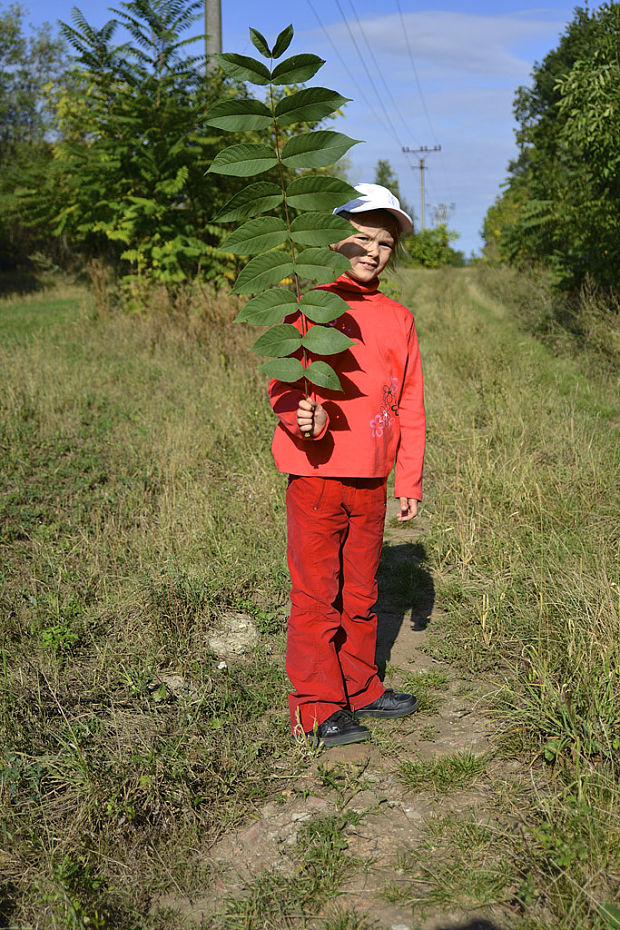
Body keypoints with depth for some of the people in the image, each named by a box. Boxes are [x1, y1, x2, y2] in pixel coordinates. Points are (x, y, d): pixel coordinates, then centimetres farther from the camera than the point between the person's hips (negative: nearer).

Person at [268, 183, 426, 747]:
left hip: (372, 481, 4)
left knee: (361, 592, 16)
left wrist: (410, 480, 11)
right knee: (316, 594, 1)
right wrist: (302, 417, -29)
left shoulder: (398, 319, 11)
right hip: (316, 473, -4)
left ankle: (360, 689, 31)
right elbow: (281, 384, -7)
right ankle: (317, 707, 14)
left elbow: (410, 406, 13)